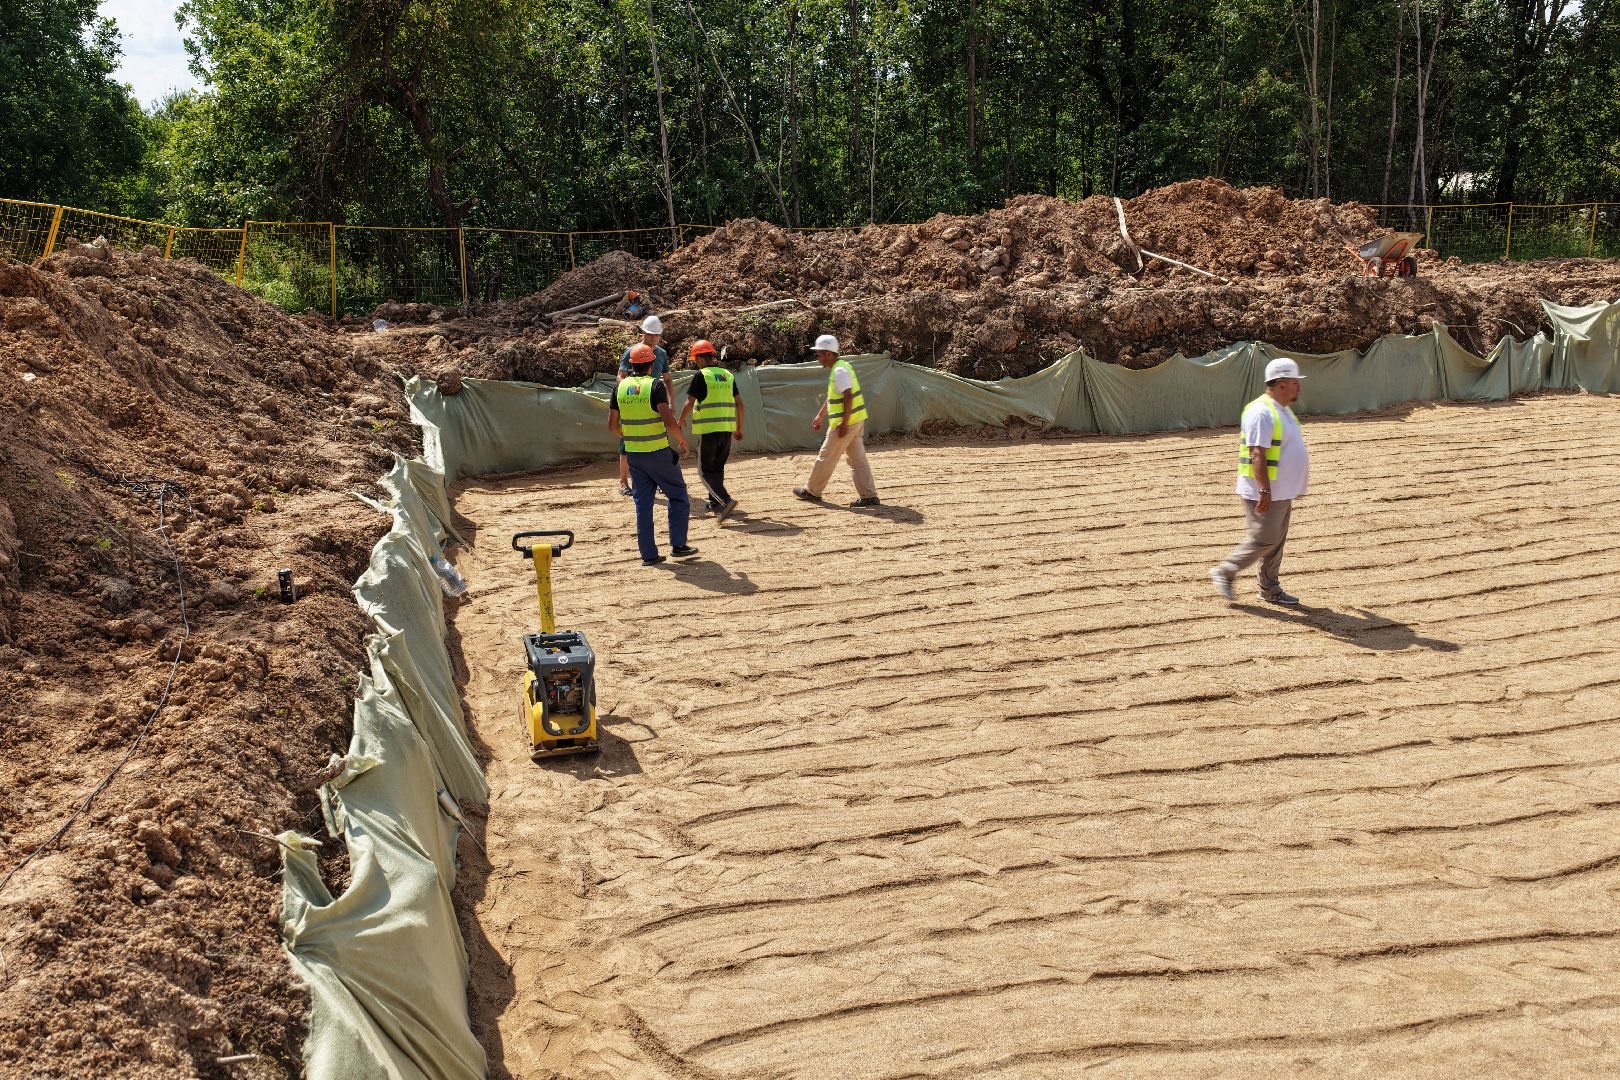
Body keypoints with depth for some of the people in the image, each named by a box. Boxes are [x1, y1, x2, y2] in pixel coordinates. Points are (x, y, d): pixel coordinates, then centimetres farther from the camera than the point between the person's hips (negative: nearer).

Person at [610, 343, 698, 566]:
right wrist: (682, 440, -5)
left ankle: (648, 554, 9)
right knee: (678, 496, 12)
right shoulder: (655, 385, -13)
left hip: (633, 455, 5)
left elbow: (612, 425, 8)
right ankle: (678, 545, 10)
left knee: (642, 503, 10)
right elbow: (669, 421, -21)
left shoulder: (621, 387, 4)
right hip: (659, 453, -5)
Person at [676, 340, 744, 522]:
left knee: (706, 470, -1)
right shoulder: (727, 375, 10)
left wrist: (681, 420, 9)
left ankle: (726, 501, -19)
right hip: (727, 429, 6)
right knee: (718, 467, 21)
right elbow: (739, 404, 11)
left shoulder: (701, 376, -7)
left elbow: (689, 403, -10)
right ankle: (715, 502, 29)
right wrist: (739, 429, 20)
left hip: (708, 430, -6)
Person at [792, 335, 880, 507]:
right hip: (856, 421, 10)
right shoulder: (840, 367, 16)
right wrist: (820, 416, 31)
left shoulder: (839, 371, -17)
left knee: (826, 457, 4)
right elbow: (832, 397, 25)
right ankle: (869, 496, 7)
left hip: (846, 422, -10)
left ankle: (812, 491, 17)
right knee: (858, 459, 9)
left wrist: (844, 423, -26)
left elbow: (848, 397, -24)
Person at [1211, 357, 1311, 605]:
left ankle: (1270, 589, 21)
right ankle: (1224, 573, 7)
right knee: (1263, 540, -6)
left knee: (1277, 541, 13)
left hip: (1281, 493, 10)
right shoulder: (1262, 412, -19)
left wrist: (1290, 490, 26)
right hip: (1264, 493, -10)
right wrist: (1265, 491, -28)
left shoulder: (1282, 410, 15)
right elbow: (1257, 454, -24)